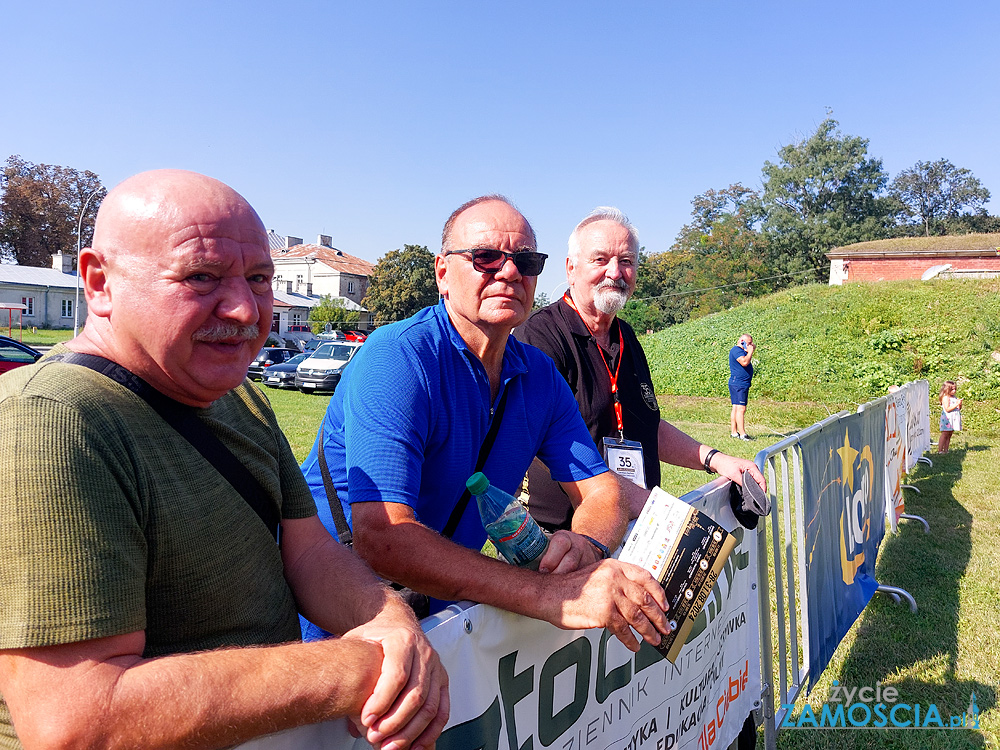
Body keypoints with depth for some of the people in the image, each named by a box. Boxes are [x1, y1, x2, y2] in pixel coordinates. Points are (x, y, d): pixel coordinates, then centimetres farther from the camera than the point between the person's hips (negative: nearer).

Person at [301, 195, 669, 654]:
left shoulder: (540, 375, 1)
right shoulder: (397, 358, -23)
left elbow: (600, 490, 1)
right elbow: (381, 538, -33)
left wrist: (586, 547, -24)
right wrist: (550, 595, -39)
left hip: (442, 611, 5)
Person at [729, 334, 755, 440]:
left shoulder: (742, 351, 20)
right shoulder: (736, 350, -12)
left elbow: (748, 363, 25)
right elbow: (744, 362, -25)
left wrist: (751, 351, 13)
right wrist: (750, 351, -11)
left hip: (743, 384, 11)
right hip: (738, 384, -11)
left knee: (736, 408, 10)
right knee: (741, 408, -13)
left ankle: (734, 432, 13)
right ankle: (742, 434, -14)